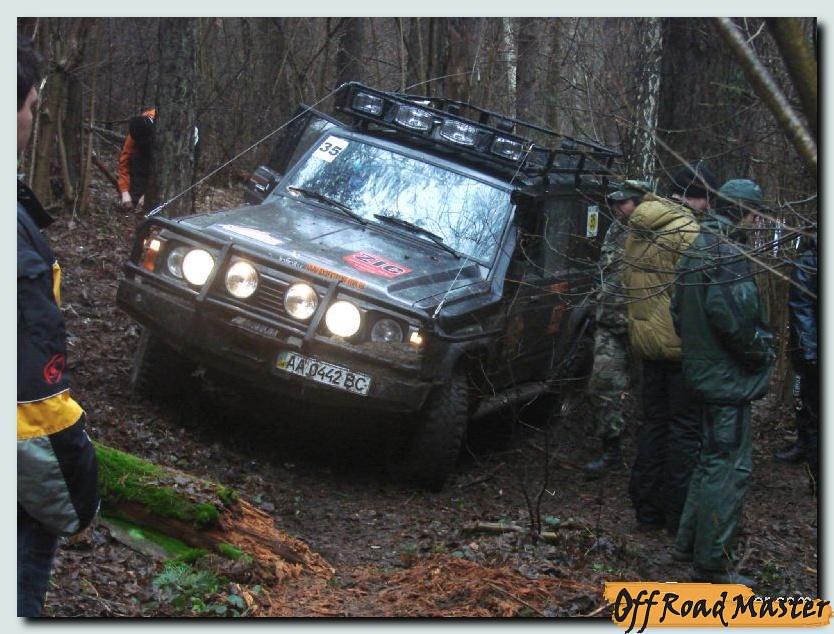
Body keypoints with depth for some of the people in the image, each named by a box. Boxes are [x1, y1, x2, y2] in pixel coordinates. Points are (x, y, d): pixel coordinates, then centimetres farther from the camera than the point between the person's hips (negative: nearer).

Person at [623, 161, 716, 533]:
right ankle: (679, 516, 5)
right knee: (686, 428, 1)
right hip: (682, 343, -8)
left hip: (646, 339, 8)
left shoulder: (638, 227, 10)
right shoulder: (688, 231, -15)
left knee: (653, 420, 15)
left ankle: (647, 510, 20)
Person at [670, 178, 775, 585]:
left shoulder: (697, 248, 13)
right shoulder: (728, 254, -19)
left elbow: (679, 309, 19)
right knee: (729, 467, -4)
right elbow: (732, 314, -28)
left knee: (712, 459, 21)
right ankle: (712, 563, 1)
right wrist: (760, 350, -13)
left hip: (703, 368, 10)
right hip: (729, 375, -10)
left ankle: (690, 543, 29)